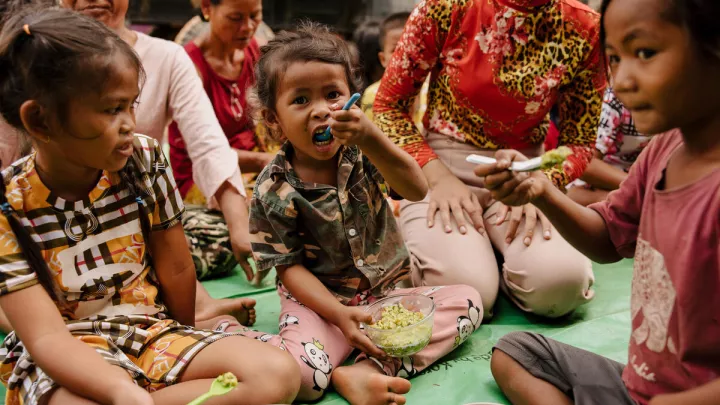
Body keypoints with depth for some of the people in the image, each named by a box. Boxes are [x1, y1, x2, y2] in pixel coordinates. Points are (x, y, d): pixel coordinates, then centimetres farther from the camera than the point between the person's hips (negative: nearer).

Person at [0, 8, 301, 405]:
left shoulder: (144, 158, -7)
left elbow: (176, 269, 4)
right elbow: (46, 336, -21)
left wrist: (183, 341, 14)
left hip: (152, 331, 5)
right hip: (68, 358, -4)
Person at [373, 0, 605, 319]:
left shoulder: (583, 29, -4)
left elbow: (579, 140, 3)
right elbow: (389, 105, -3)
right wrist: (438, 176, -15)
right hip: (443, 164, -1)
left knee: (560, 282, -26)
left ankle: (498, 246, 8)